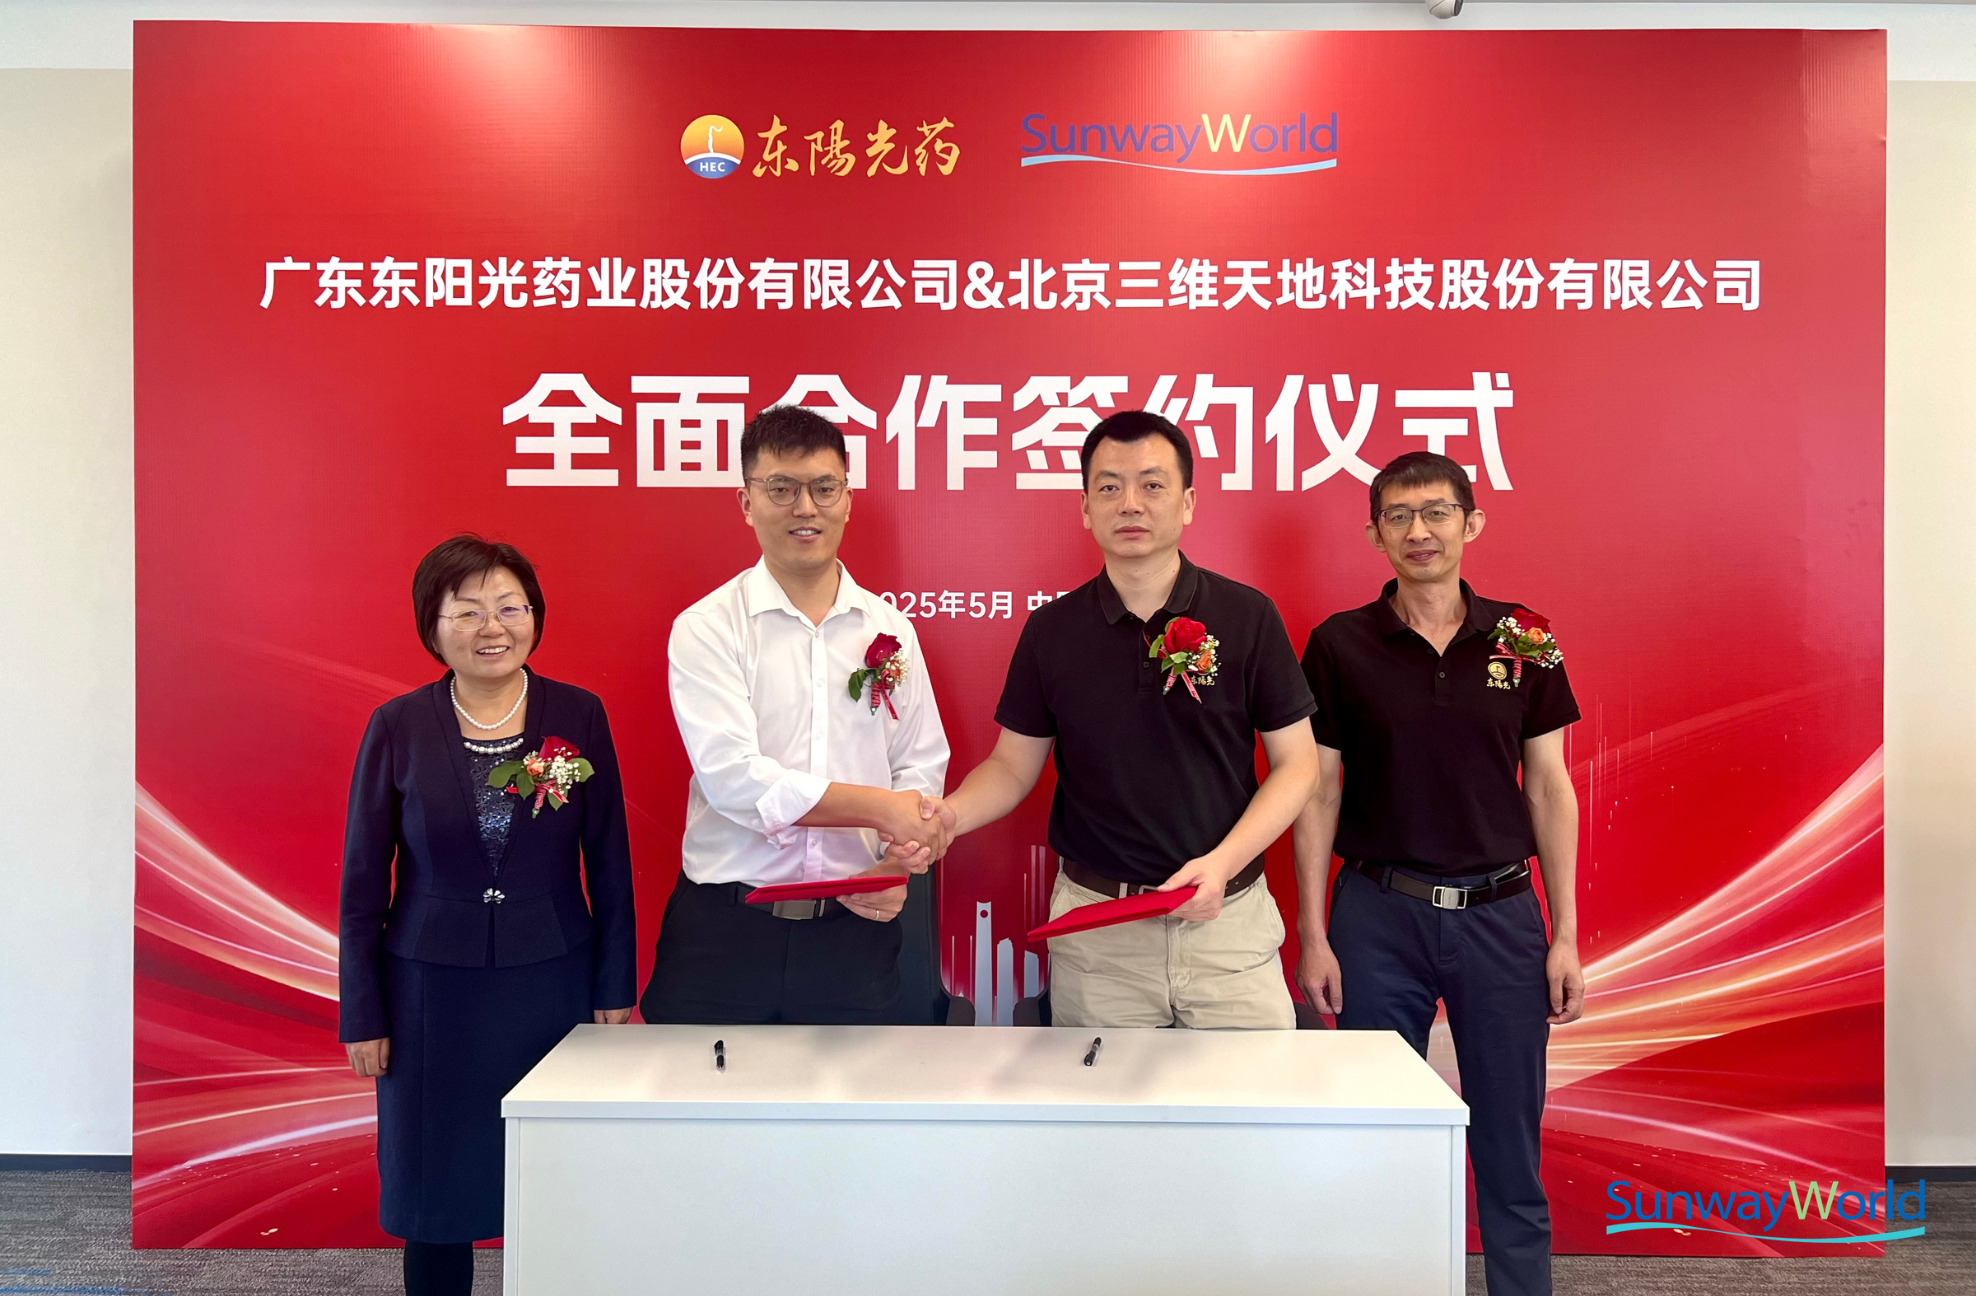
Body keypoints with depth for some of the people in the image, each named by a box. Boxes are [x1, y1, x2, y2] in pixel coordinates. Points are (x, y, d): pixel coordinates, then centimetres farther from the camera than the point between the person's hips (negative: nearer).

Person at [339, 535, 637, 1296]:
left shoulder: (578, 715, -3)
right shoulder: (398, 727, -4)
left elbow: (608, 864, 2)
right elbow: (363, 881, 0)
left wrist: (615, 990, 2)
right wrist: (362, 1016, 1)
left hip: (552, 982, 0)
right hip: (433, 990, 0)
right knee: (435, 1190, 10)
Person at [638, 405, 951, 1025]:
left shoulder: (889, 630, 8)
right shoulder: (708, 627, -4)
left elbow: (921, 766, 8)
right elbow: (732, 777, -15)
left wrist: (895, 866, -9)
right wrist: (880, 808, -16)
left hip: (855, 929, 3)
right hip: (725, 933, -2)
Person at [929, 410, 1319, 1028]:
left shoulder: (1248, 617, -2)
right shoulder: (1051, 630, 2)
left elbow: (1296, 762, 1)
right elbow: (1013, 766, 6)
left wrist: (1223, 862, -13)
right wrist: (946, 814, -14)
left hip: (1229, 919, 0)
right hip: (1093, 925, 1)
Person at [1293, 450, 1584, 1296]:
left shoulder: (1523, 640, 2)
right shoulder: (1340, 645, -2)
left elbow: (1548, 788, 5)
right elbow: (1318, 793, 0)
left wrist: (1565, 935, 1)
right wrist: (1313, 935, -3)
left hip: (1500, 911, 1)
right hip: (1379, 914, -1)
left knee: (1510, 1146, 9)